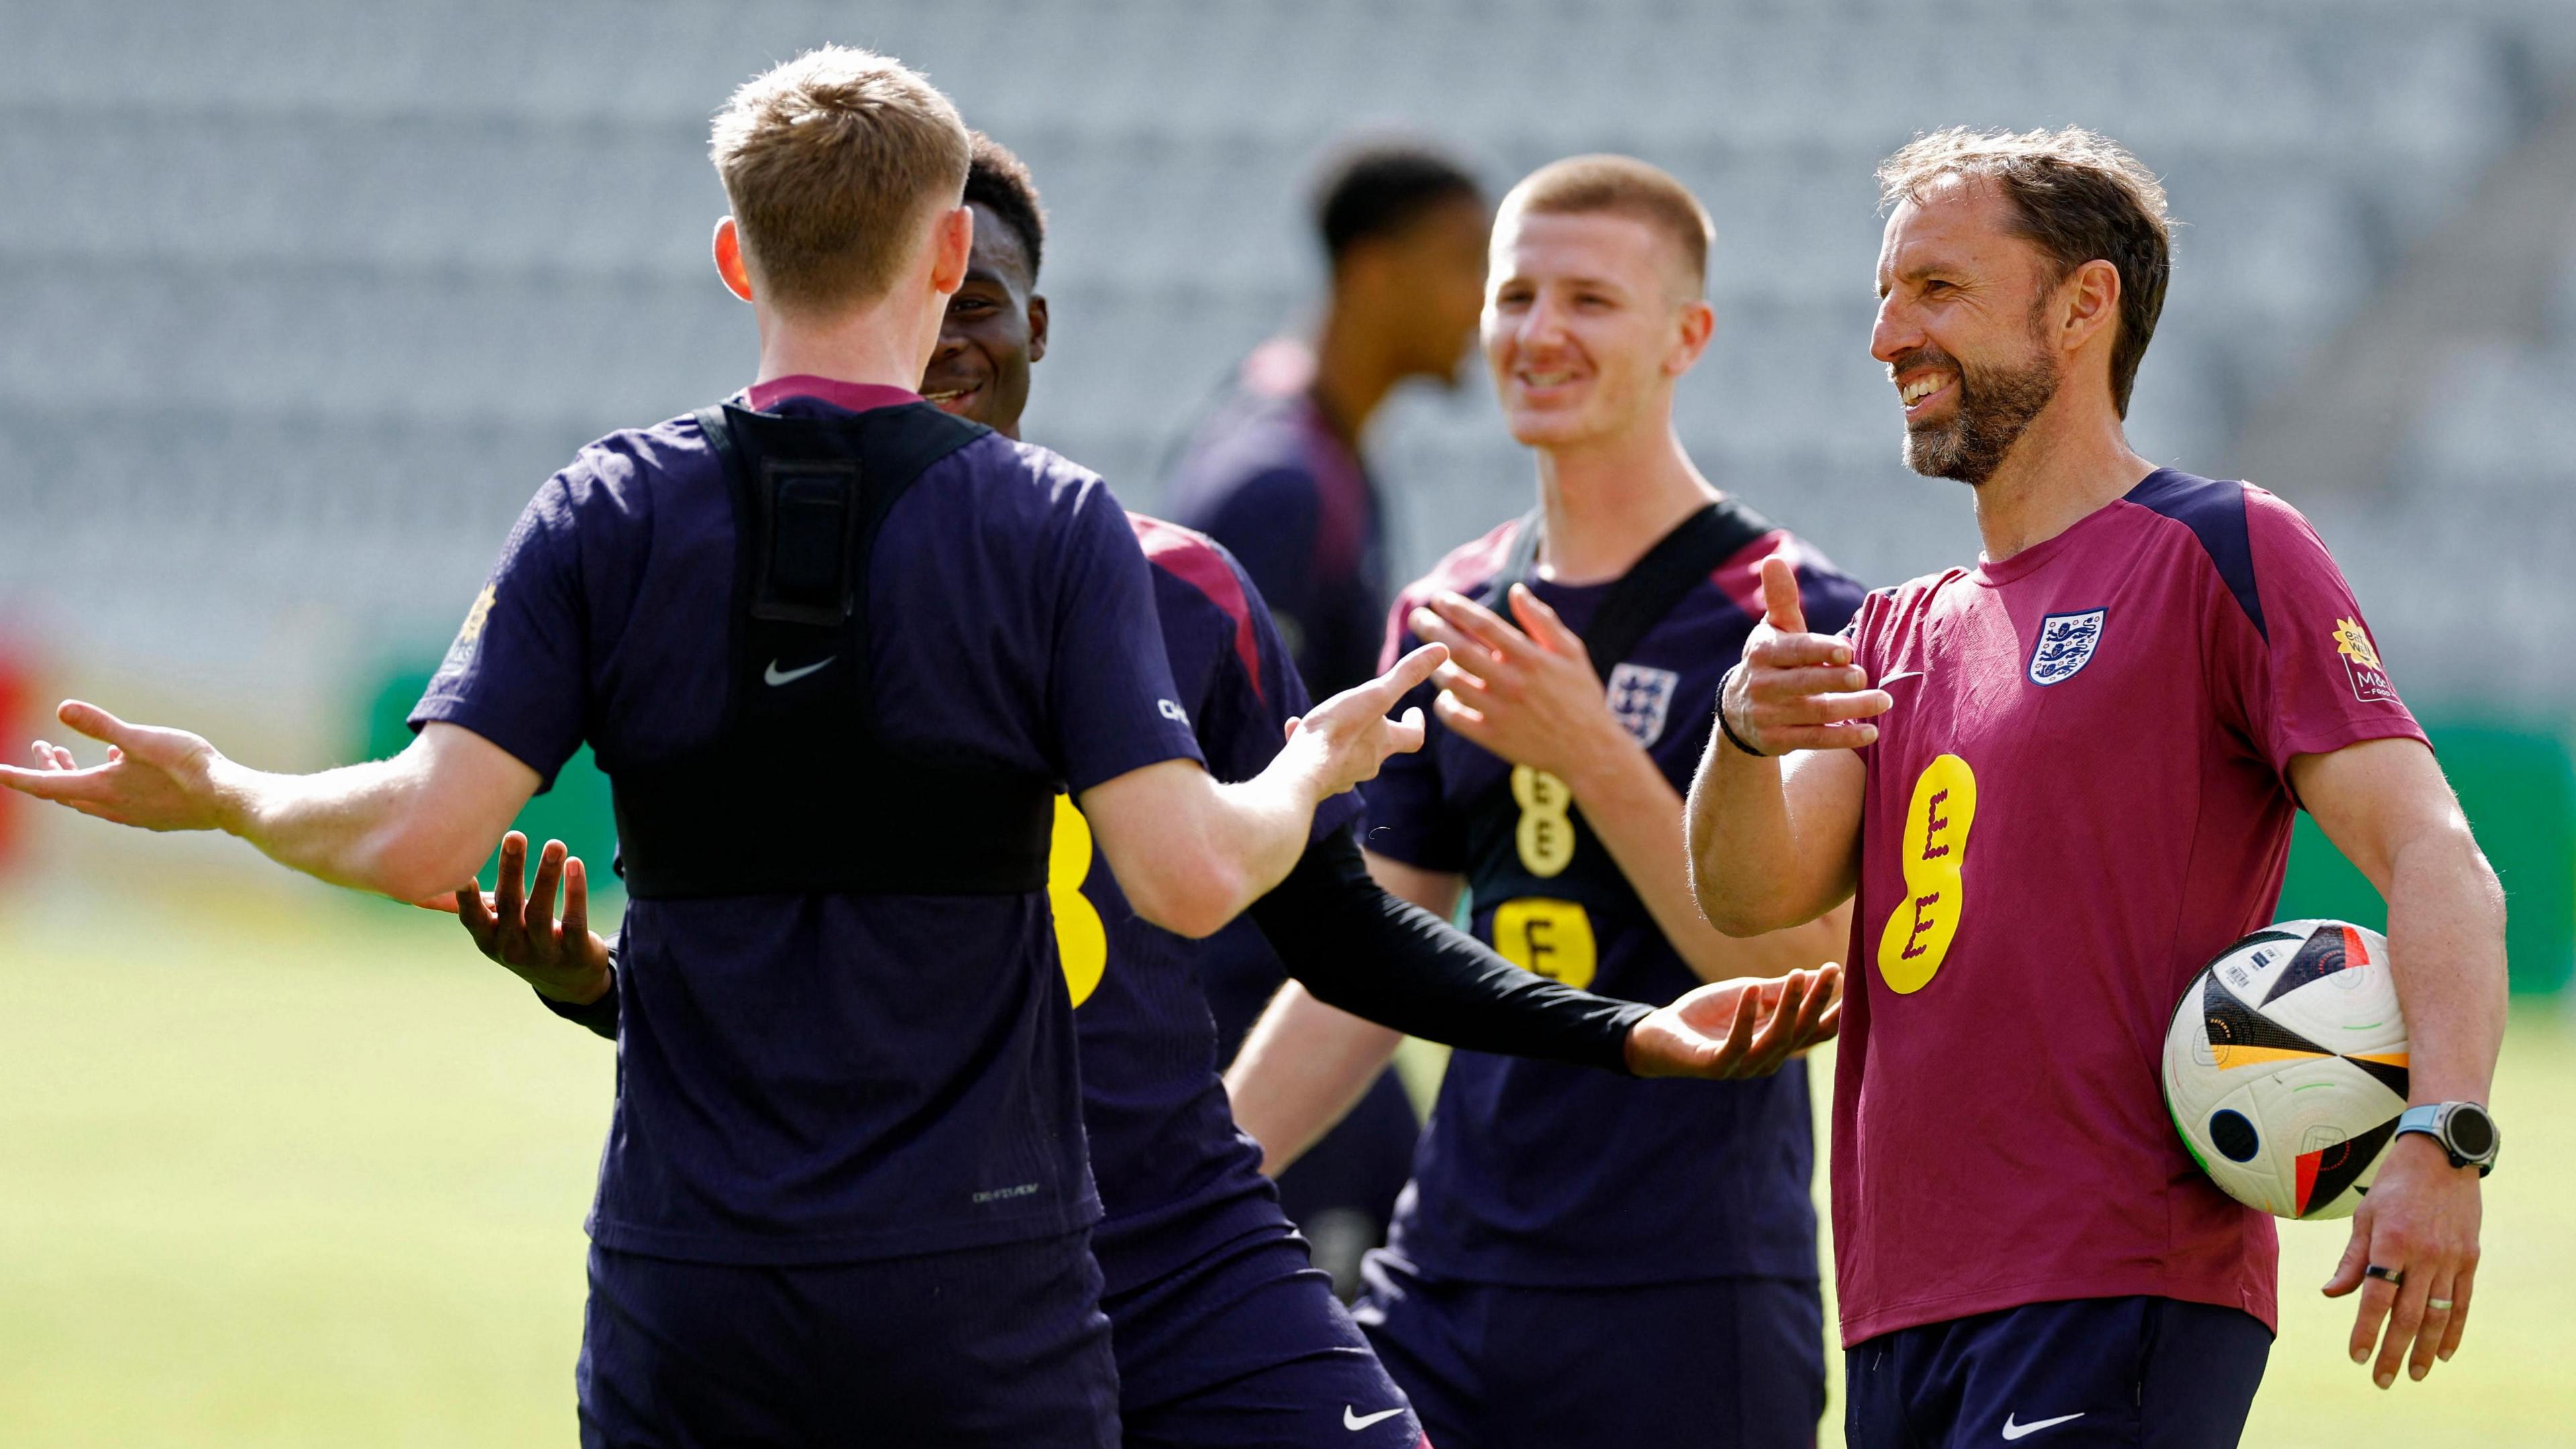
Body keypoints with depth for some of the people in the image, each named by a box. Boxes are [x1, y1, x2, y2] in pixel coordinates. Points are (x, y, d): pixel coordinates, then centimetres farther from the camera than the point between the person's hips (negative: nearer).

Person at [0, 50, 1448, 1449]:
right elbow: (1189, 875, -11)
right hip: (979, 1295, -2)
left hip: (690, 1296, 2)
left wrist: (223, 796, 11)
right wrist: (1313, 771, 11)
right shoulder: (1056, 523, -3)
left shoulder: (610, 512, 0)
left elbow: (423, 834, -8)